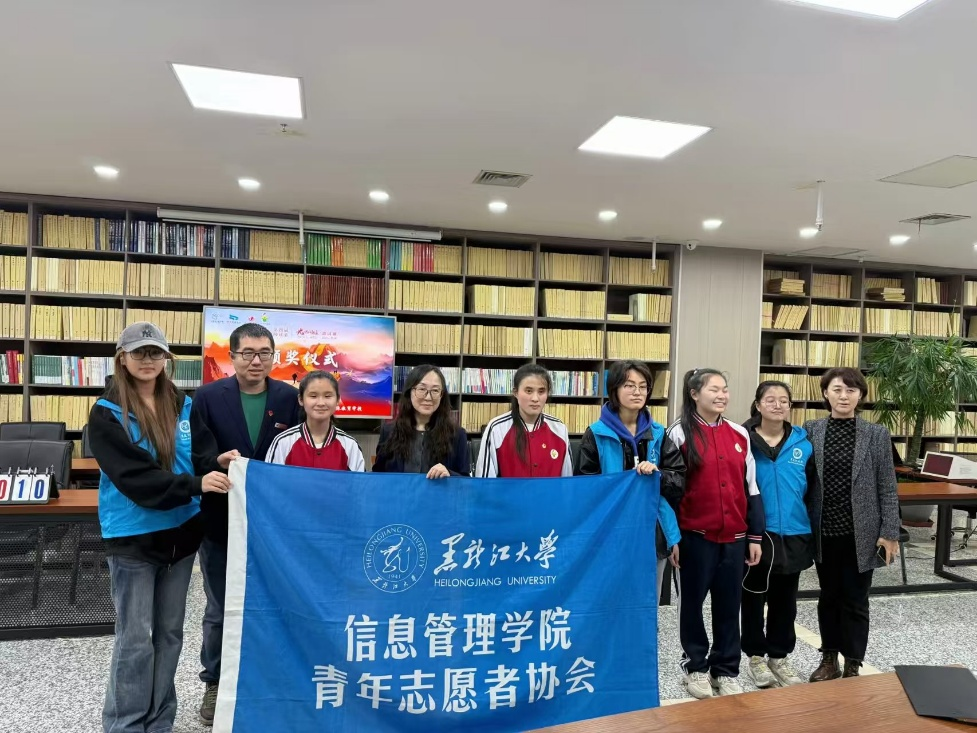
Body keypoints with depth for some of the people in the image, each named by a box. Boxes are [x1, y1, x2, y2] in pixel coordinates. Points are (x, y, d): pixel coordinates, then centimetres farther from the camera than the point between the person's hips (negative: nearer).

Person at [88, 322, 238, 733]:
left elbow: (200, 455, 0)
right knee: (135, 638, 4)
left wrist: (217, 463, -24)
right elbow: (134, 476, -20)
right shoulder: (107, 414, -10)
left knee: (169, 632, 15)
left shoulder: (184, 406, 4)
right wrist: (196, 484, -30)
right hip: (132, 536, -4)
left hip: (181, 531, 5)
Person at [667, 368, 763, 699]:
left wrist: (755, 535, 8)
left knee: (729, 604, 11)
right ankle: (695, 666, 26)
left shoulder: (739, 434, 7)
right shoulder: (680, 432, -6)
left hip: (734, 535, 4)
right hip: (696, 534, -3)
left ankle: (726, 669, 27)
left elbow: (751, 488, 10)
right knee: (693, 601, 9)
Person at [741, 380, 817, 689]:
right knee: (754, 597, 10)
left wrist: (814, 531, 4)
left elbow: (812, 490, 7)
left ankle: (779, 656, 30)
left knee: (785, 599, 15)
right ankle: (756, 656, 25)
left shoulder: (803, 443, 3)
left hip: (793, 534, 3)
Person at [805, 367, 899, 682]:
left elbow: (887, 487, -2)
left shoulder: (877, 434, -3)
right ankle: (829, 659, 29)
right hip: (823, 531, 2)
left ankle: (853, 665, 23)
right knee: (828, 596, 14)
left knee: (855, 600, 8)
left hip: (860, 532, -1)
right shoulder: (811, 430, -1)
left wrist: (890, 532, -6)